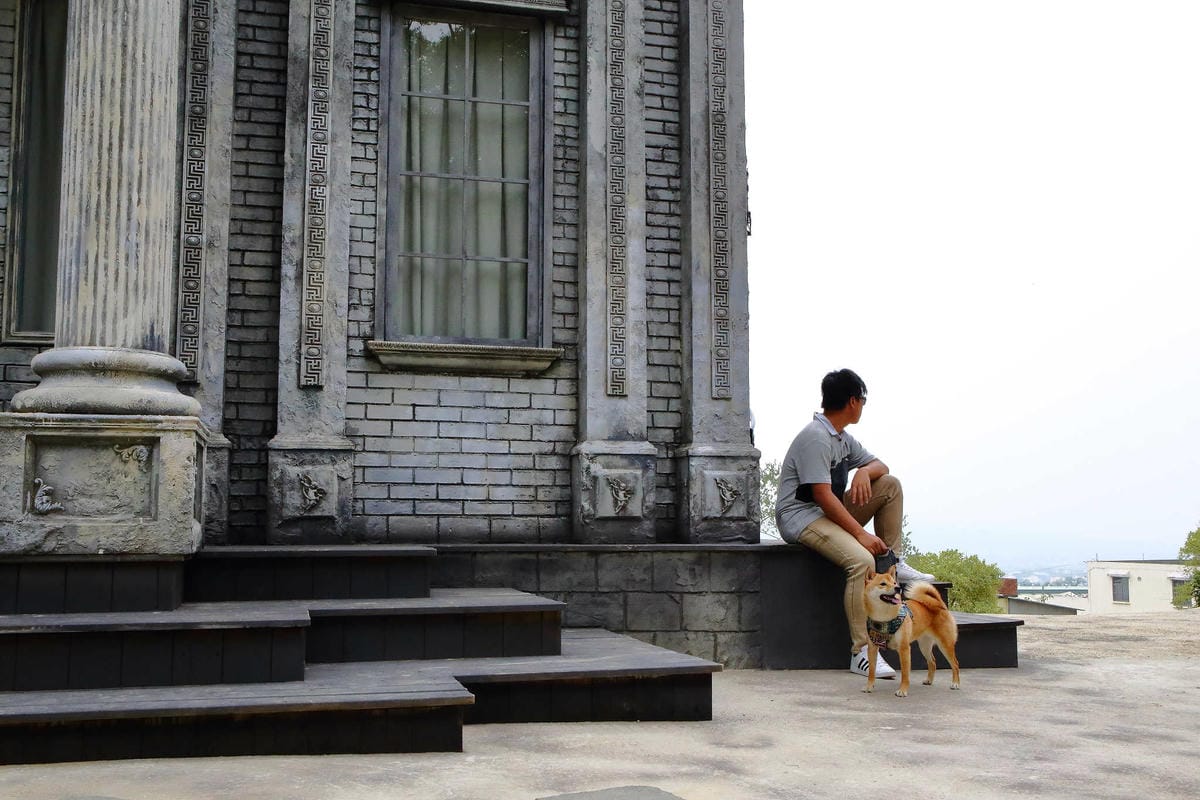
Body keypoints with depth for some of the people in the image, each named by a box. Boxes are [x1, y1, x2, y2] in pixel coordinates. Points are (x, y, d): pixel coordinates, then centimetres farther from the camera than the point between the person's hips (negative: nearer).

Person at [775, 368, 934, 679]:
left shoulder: (842, 438, 14)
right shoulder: (815, 438, -18)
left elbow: (880, 465, 21)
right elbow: (823, 496, -24)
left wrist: (865, 471, -5)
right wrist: (861, 534, -26)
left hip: (831, 513, 10)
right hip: (801, 517, -10)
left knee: (890, 484, 6)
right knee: (862, 560, -32)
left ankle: (892, 564, 6)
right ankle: (862, 652, -31)